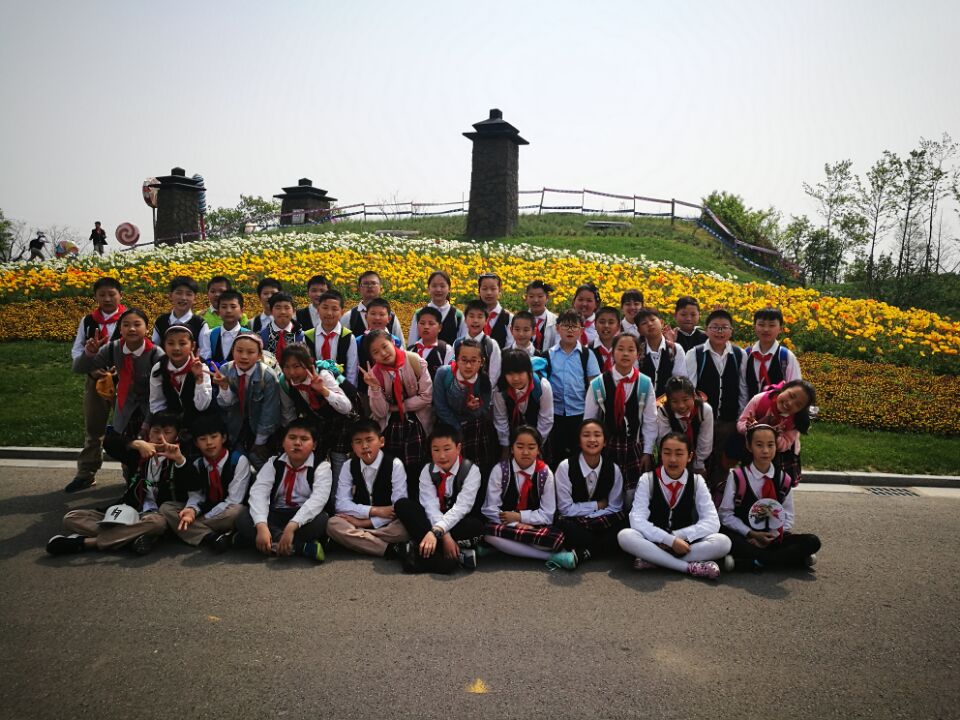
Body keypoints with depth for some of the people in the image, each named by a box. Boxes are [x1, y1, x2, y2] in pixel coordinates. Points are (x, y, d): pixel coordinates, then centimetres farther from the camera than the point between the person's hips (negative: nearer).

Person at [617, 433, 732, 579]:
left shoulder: (697, 481, -2)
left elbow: (712, 522, -10)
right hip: (654, 542, -1)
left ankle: (653, 561, -24)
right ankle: (690, 567, -29)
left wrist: (678, 536, -21)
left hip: (685, 543, 2)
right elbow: (637, 520, -18)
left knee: (722, 542, -25)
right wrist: (670, 540, -28)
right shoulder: (648, 480, -7)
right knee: (625, 536, -32)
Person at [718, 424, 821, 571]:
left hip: (773, 538, 3)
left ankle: (757, 562, -26)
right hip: (744, 537, -3)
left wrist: (771, 536, -12)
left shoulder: (784, 479, 4)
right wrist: (751, 534, -15)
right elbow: (726, 514, -5)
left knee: (812, 542, -19)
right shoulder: (738, 476, -5)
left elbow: (788, 516, 5)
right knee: (723, 538, -37)